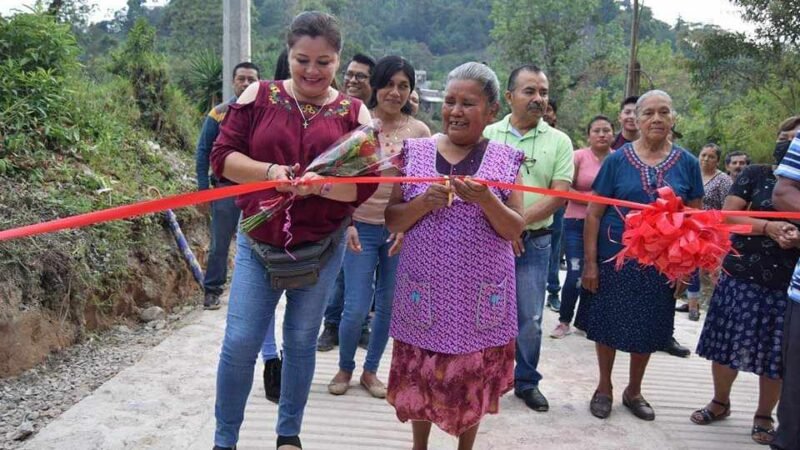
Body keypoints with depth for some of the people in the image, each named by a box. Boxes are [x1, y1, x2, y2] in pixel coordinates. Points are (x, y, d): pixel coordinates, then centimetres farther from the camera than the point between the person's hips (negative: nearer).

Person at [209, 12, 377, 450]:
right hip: (258, 243, 0)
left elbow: (366, 185, -6)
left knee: (302, 342, 13)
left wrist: (322, 185, -25)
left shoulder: (354, 113, -2)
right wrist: (269, 172, -21)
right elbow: (222, 156, -4)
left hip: (322, 248, 0)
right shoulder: (258, 96, -1)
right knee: (240, 343, 0)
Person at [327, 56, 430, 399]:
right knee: (356, 309, -2)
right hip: (361, 228, -2)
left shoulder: (419, 131, 1)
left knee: (388, 306, 10)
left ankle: (370, 370, 31)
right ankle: (344, 368, 25)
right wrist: (347, 224, -9)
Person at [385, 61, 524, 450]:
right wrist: (424, 202, -18)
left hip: (480, 294, 0)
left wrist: (486, 199, -21)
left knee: (473, 378, 12)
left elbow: (514, 231, -3)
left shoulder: (504, 160, -1)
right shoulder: (416, 151, 1)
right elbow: (392, 222, 2)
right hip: (425, 290, 1)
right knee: (419, 374, 12)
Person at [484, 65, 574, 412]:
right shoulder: (488, 135, 3)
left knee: (530, 318, 8)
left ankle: (527, 381, 27)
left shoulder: (559, 141, 2)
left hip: (533, 242, 0)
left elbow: (559, 195, -5)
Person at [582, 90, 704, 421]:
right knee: (608, 324, 7)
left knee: (648, 329, 12)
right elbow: (594, 213, -5)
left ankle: (634, 391, 34)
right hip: (615, 257, -2)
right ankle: (604, 388, 29)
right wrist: (590, 262, -8)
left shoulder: (687, 163, 1)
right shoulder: (617, 160, -5)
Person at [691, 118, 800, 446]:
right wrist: (768, 227, -19)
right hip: (742, 277, -1)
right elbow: (727, 216, -6)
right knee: (727, 344, 8)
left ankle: (764, 416, 25)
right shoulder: (756, 175, 1)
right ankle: (720, 402, 29)